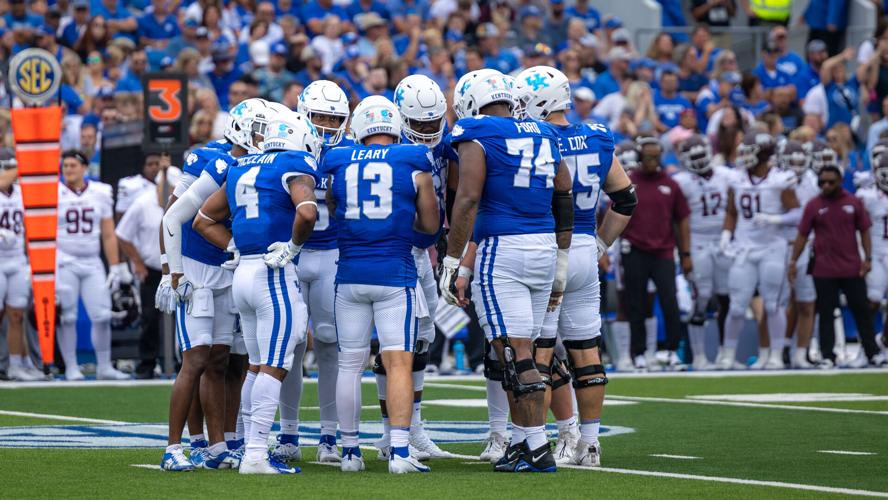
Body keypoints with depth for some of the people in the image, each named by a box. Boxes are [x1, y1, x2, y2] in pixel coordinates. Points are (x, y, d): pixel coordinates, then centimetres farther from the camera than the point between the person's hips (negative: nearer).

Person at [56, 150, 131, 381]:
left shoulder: (100, 193, 6)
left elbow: (108, 235, 10)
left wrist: (115, 267, 6)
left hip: (92, 264, 3)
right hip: (64, 263, -3)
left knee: (103, 316, -1)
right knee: (67, 318, -1)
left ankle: (104, 367, 10)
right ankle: (71, 368, 7)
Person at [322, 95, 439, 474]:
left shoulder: (339, 164, 4)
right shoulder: (414, 164, -1)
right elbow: (430, 225, 7)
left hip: (350, 275, 2)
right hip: (394, 273, -2)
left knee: (350, 364, 9)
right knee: (398, 363, -5)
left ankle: (350, 452, 15)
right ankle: (400, 452, -13)